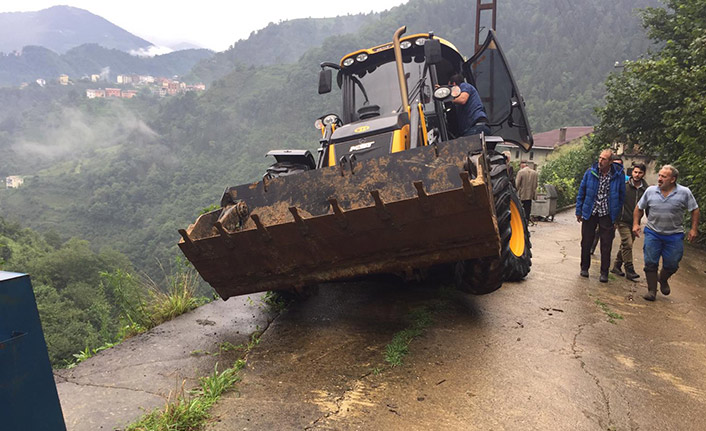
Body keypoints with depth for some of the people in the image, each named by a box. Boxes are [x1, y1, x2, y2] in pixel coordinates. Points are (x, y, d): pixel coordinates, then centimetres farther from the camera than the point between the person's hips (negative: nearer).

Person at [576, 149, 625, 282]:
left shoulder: (618, 175, -6)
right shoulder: (590, 172, -5)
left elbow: (621, 196, 2)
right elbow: (581, 192, 2)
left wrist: (616, 217, 1)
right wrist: (579, 211, 2)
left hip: (607, 215, -1)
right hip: (589, 213, 1)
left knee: (606, 245, 4)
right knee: (586, 242, 10)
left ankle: (604, 272, 16)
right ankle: (584, 268, 26)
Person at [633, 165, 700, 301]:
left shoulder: (684, 192, -8)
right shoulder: (650, 191, -4)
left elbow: (694, 210, 0)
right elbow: (639, 208, 6)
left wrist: (694, 229, -4)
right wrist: (635, 224, -3)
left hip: (674, 235, 0)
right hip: (652, 233, 1)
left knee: (671, 264, 8)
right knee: (650, 263, 0)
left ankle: (663, 280, 40)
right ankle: (652, 290, 12)